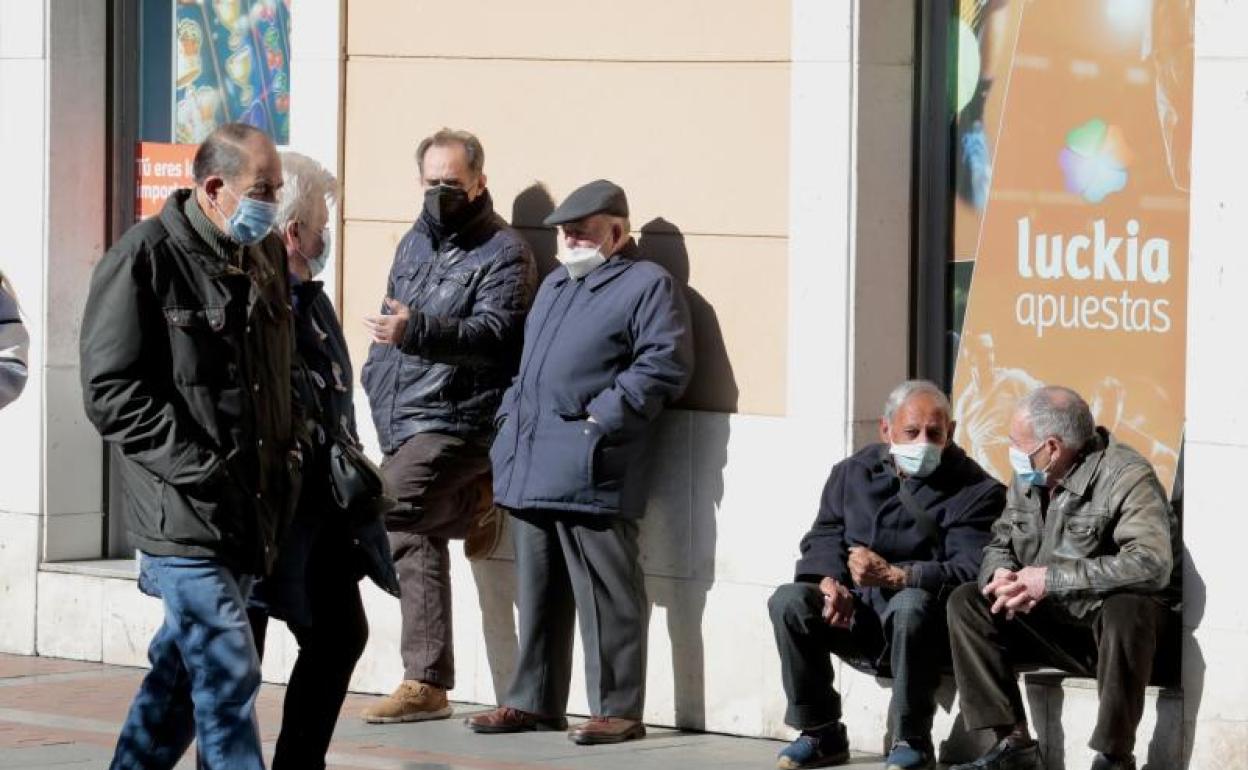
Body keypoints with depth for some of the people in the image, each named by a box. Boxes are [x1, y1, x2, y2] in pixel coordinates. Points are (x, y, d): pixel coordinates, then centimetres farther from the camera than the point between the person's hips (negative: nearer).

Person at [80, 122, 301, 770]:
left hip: (250, 514, 7)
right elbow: (112, 393, -13)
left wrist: (287, 451, 12)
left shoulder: (266, 256, 14)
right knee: (229, 674, -11)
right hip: (185, 515, -7)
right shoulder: (145, 257, -9)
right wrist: (200, 472, -18)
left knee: (185, 665, 15)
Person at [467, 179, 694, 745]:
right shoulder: (556, 284, 25)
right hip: (530, 466, 8)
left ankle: (618, 709, -3)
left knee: (605, 595, -6)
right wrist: (512, 411, 15)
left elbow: (665, 365, -12)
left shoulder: (647, 285, -2)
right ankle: (534, 700, 21)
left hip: (588, 469, -8)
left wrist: (604, 415, -17)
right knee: (538, 593, 13)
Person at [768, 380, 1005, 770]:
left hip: (926, 623, -5)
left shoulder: (974, 490, -7)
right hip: (859, 619, 5)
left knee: (910, 605, -38)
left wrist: (893, 576, -32)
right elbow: (824, 536, 12)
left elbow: (970, 572, -20)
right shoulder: (853, 473, 11)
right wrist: (829, 581, -12)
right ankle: (821, 733, -6)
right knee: (788, 601, -20)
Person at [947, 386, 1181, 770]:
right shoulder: (1029, 478, 5)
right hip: (1051, 623, 7)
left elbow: (1152, 565, -32)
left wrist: (1051, 579, -31)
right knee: (966, 602, -9)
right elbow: (999, 545, 14)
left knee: (1125, 612, -39)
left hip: (1120, 622, -7)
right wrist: (1001, 575, -14)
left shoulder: (1126, 476, -19)